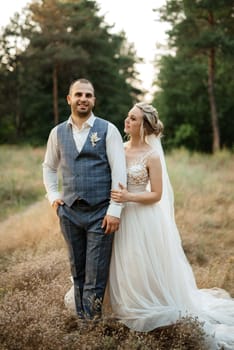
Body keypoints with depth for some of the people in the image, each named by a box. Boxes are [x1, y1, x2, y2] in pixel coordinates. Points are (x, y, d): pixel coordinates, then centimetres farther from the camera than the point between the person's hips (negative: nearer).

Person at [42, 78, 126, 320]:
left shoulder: (107, 130, -3)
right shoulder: (58, 132, 9)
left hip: (100, 212, -4)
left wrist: (115, 210, -13)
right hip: (69, 211, 4)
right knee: (77, 271, 14)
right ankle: (81, 318, 26)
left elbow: (119, 171, -8)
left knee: (96, 273, -2)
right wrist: (52, 196, 8)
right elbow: (49, 167, 22)